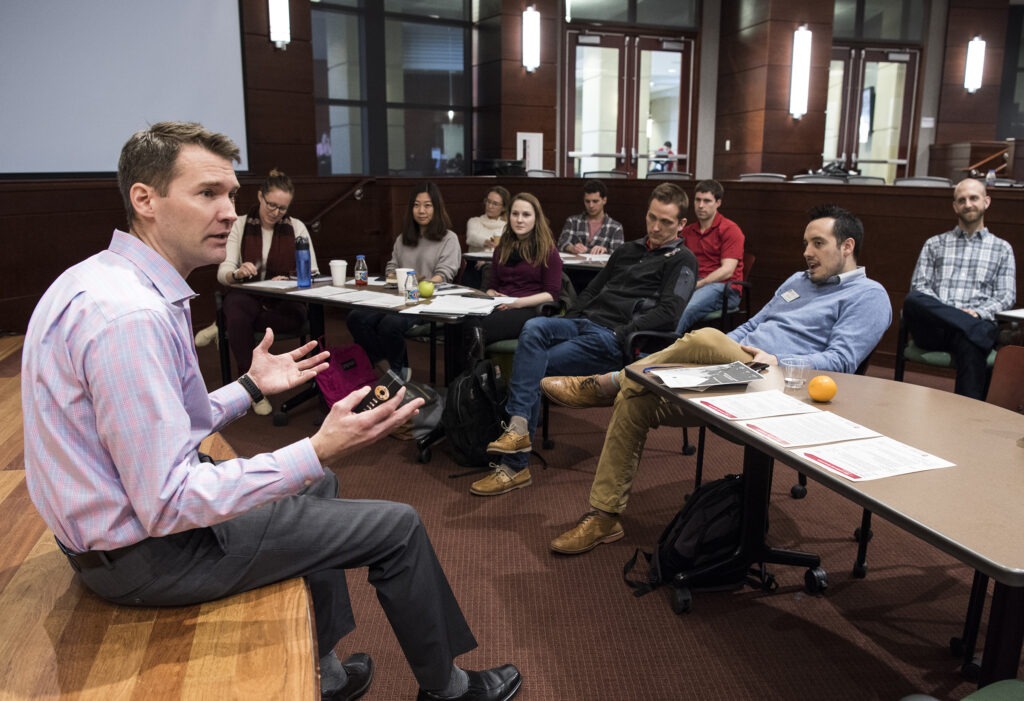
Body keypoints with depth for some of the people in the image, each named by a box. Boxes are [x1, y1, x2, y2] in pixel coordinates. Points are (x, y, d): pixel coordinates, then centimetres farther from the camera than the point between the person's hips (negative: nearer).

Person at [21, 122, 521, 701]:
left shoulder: (104, 279, 3)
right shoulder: (129, 315, -29)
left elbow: (157, 430, 8)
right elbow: (168, 505, -30)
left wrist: (251, 387, 8)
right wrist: (321, 451, -32)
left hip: (131, 518, 10)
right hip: (152, 554, -10)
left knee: (317, 485, 27)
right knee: (399, 526, -2)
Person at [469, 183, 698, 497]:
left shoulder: (682, 260, 5)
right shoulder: (629, 249, 27)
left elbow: (668, 312, -9)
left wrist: (621, 333, -17)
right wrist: (567, 321, 12)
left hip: (612, 339, -6)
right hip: (584, 322, 6)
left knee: (535, 366, -22)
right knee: (534, 327, -27)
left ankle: (515, 466, -17)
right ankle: (518, 427, -33)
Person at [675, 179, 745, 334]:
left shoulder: (730, 230, 1)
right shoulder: (688, 231, 20)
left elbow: (727, 271, -9)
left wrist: (697, 285, -16)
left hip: (723, 286, -5)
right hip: (693, 284, 5)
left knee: (684, 311, -35)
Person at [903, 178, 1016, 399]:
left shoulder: (1002, 248, 20)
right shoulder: (935, 244, 22)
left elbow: (1006, 297, 11)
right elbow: (918, 286, 10)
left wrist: (978, 312, -11)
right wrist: (943, 308, -10)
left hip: (978, 323, -1)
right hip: (934, 326, 1)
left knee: (970, 343, -40)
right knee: (912, 300, -35)